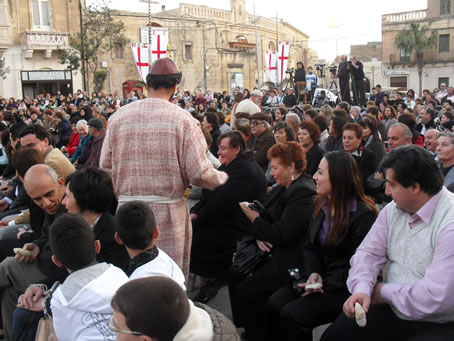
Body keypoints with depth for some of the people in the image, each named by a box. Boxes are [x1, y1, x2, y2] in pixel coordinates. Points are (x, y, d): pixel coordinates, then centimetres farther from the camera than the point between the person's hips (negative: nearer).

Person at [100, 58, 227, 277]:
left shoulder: (119, 116, 1)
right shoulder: (182, 119, -8)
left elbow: (105, 166, 5)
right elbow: (199, 173, -10)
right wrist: (223, 177, 10)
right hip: (167, 210, -3)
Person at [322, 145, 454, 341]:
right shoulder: (393, 210, 2)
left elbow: (436, 297, -28)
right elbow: (369, 253, 3)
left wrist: (383, 291, -13)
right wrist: (362, 289, -17)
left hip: (438, 325, -6)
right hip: (390, 310, 6)